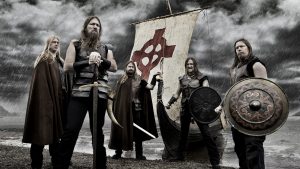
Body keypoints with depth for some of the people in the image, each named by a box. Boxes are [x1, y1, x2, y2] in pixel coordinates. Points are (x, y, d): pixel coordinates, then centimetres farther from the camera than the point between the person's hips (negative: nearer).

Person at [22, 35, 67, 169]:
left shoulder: (59, 61, 21)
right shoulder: (44, 59, -3)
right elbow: (41, 81, -14)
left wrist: (64, 95, 11)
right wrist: (46, 100, -24)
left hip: (58, 99, 8)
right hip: (45, 98, -8)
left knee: (55, 128, 14)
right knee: (43, 130, -7)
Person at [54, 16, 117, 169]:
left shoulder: (105, 48, 17)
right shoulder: (75, 44, 9)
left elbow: (114, 67, 5)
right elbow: (67, 67, -1)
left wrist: (101, 59, -13)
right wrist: (87, 61, -11)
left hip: (100, 94, 3)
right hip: (79, 93, -2)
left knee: (97, 131, 10)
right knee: (70, 130, -11)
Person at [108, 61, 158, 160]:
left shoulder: (139, 80, 11)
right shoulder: (121, 80, 10)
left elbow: (150, 87, 0)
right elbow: (115, 94, 7)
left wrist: (154, 77, -12)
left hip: (136, 108, 1)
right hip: (123, 109, 0)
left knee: (138, 131, 2)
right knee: (121, 130, 3)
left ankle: (139, 154, 9)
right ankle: (118, 152, 14)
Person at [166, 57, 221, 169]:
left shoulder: (201, 77, -2)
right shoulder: (182, 79, 11)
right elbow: (177, 94, 17)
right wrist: (170, 102, 5)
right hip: (185, 108, 5)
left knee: (205, 133, -8)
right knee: (183, 132, 15)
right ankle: (179, 155, 31)